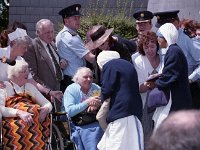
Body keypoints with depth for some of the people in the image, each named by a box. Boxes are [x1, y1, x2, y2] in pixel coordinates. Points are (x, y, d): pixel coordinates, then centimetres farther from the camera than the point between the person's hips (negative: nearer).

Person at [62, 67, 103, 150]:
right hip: (80, 126, -4)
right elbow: (69, 111, -13)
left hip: (96, 123, 4)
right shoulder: (71, 90, -1)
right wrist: (87, 102, -17)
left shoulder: (97, 88, 12)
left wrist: (99, 105, -12)